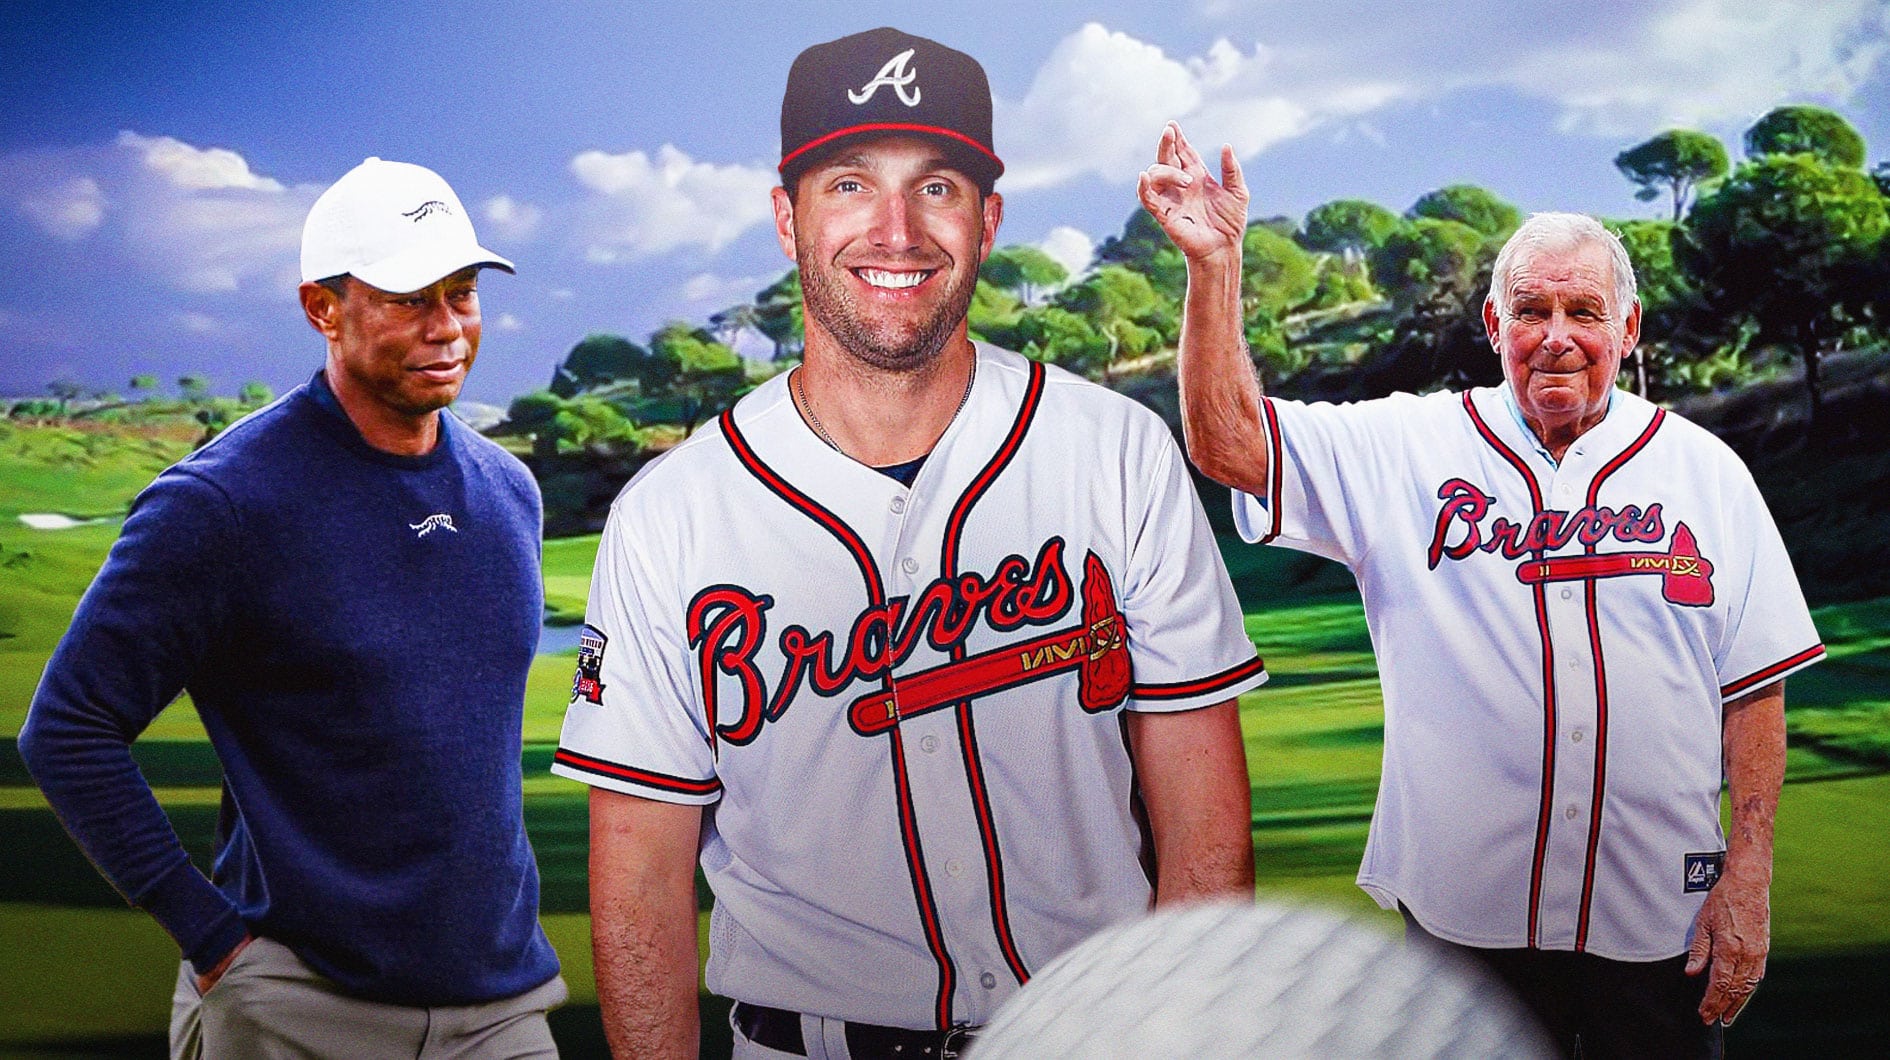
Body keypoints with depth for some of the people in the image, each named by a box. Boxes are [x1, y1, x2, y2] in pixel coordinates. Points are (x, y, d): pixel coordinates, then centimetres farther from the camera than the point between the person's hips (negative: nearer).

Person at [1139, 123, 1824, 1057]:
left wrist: (1749, 877, -2)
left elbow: (1754, 691, 4)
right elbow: (1228, 444, -10)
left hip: (1660, 919, 1)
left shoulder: (1705, 472, 3)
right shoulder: (1407, 449, -1)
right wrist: (1215, 264, -19)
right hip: (1463, 913, -1)